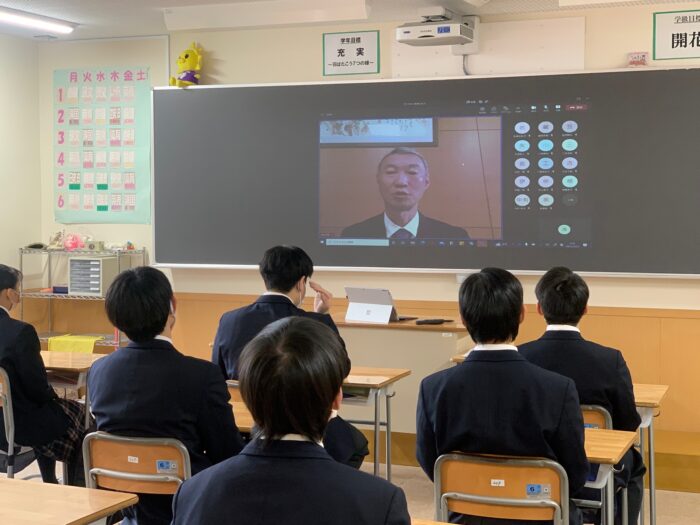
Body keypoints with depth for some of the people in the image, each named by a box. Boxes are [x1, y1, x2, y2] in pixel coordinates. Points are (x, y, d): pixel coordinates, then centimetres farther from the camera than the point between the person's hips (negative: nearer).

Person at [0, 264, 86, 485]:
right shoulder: (21, 332, -25)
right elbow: (38, 388, -19)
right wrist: (53, 396, 4)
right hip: (18, 425, -7)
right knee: (80, 414, 20)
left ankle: (51, 485, 44)